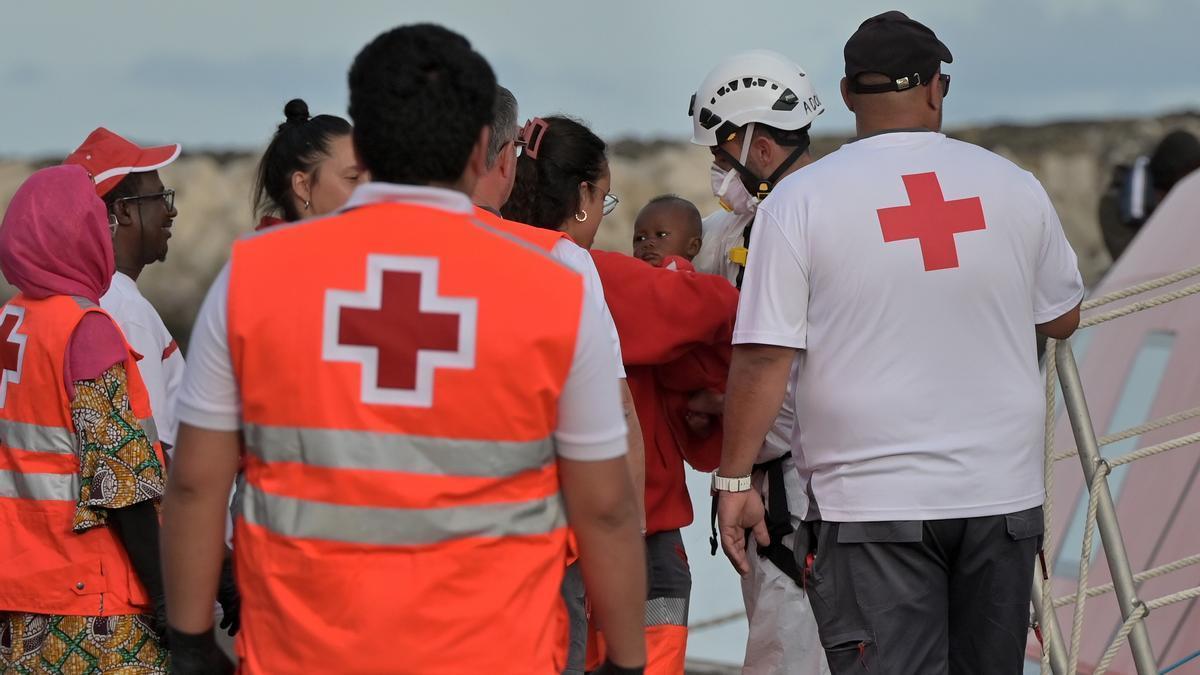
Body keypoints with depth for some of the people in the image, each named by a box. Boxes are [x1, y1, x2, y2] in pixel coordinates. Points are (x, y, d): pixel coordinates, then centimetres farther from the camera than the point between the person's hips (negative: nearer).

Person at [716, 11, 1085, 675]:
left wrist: (735, 478, -2)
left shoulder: (800, 199, -7)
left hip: (872, 502, -3)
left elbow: (764, 358, -11)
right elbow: (1061, 319, 15)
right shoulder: (1014, 186, 2)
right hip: (1003, 491, 3)